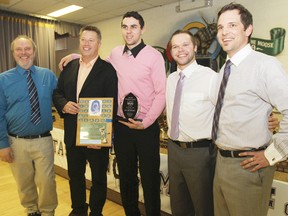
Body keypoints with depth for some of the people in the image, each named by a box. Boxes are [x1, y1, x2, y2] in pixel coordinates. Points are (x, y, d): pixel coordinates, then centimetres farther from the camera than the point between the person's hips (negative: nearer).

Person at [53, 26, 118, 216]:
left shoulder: (108, 70, -9)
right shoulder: (69, 67, 8)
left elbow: (111, 105, -14)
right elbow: (57, 93, 13)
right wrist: (64, 105, -10)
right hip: (72, 134, 5)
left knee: (99, 177, 13)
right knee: (75, 175, 21)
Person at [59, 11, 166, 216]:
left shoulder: (154, 55, -8)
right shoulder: (115, 53, 6)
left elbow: (161, 93, -9)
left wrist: (146, 122, -15)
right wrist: (76, 56, 20)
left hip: (146, 127, -4)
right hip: (121, 125, 5)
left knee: (150, 178, 9)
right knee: (126, 176, 18)